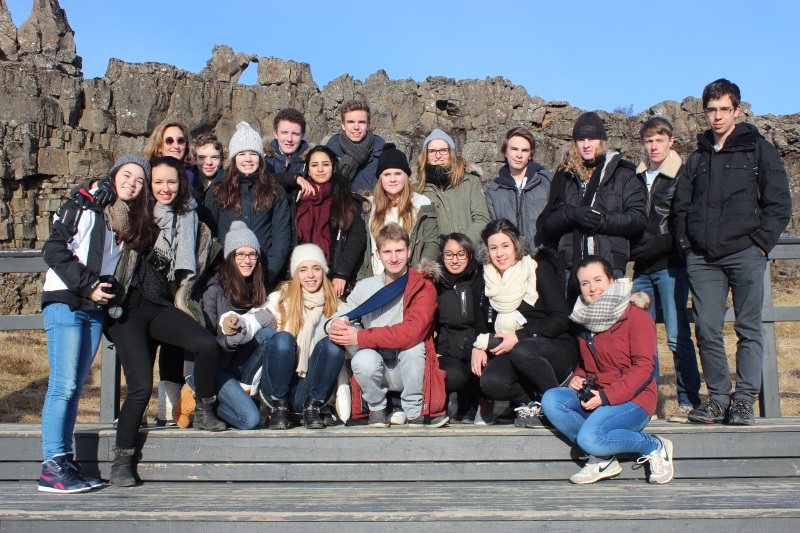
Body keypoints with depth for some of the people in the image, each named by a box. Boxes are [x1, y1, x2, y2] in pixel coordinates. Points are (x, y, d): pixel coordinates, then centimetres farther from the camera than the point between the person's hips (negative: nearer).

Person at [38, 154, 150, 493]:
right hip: (66, 304, -6)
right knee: (64, 385, -11)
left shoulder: (129, 220, 16)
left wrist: (109, 292, 3)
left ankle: (64, 463, 9)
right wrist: (87, 286, -13)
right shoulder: (84, 205, -3)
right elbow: (54, 250, -10)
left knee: (74, 388, 6)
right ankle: (52, 467, -8)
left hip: (95, 311, 6)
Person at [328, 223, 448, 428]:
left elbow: (412, 331, -23)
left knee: (413, 343, -31)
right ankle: (376, 408, 1)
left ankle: (415, 412, -9)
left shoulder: (423, 287, -8)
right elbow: (338, 320, 0)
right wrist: (335, 325, -26)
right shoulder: (365, 287, 1)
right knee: (364, 360, -30)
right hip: (378, 372, 1)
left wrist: (360, 337, -27)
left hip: (410, 371, -1)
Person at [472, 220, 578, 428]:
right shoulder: (489, 279, 8)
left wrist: (519, 338, -18)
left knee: (522, 351, -37)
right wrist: (479, 346, -10)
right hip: (512, 352, 4)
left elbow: (561, 320, -12)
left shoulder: (539, 269, -5)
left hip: (556, 349, -4)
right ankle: (531, 404, 2)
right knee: (490, 382, -27)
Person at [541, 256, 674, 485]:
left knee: (589, 438, -30)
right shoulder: (585, 319, 13)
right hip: (595, 396, 7)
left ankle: (655, 446, -4)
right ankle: (603, 460, -10)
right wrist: (577, 378, 1)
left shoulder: (636, 315, -8)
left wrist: (606, 396, -21)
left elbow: (645, 367, -15)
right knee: (550, 399, -20)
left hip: (632, 399, -7)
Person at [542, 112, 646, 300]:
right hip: (571, 265, 2)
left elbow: (638, 219, -1)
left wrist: (603, 221, -16)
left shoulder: (623, 173, 7)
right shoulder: (564, 176, 14)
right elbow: (548, 224, 9)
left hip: (610, 265, -2)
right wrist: (572, 214, -11)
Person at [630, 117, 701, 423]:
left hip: (671, 266, -5)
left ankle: (689, 400, 2)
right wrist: (632, 250, 5)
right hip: (642, 269, 5)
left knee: (677, 335, -7)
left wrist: (651, 248, -9)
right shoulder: (636, 178, 16)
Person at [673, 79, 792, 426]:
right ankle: (718, 397, 8)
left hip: (745, 255, -3)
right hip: (702, 259, 4)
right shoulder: (698, 157, 19)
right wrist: (685, 244, 6)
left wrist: (760, 244, -7)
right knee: (706, 330, -1)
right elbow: (682, 206, 20)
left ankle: (745, 400, 3)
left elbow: (779, 204, 2)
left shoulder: (758, 150, 7)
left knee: (748, 329, -2)